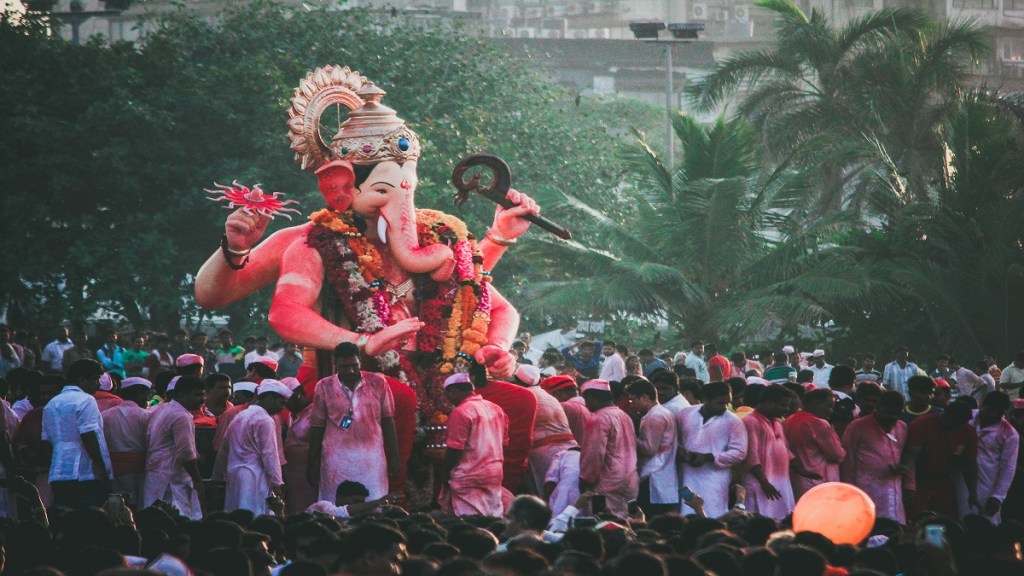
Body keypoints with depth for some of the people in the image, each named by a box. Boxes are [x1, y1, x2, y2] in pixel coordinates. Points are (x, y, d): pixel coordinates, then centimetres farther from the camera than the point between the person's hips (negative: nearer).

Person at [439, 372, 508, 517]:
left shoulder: (461, 413, -13)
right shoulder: (496, 409, 12)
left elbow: (454, 450, -14)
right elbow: (504, 443, 16)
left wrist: (444, 472, -3)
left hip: (469, 477, -8)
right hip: (495, 475, 8)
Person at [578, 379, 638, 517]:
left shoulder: (599, 419, -12)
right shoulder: (624, 416, 16)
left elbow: (594, 454, -15)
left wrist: (585, 479, -6)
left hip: (610, 481, -9)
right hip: (631, 480, 9)